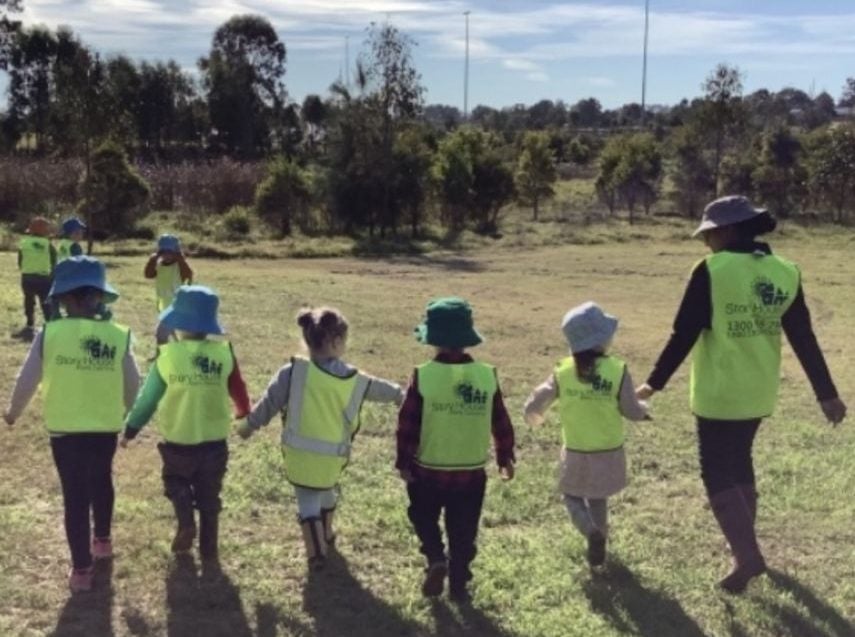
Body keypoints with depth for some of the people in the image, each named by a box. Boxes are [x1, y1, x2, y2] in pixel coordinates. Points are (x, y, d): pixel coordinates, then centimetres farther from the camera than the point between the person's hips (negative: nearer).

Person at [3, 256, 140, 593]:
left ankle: (81, 569, 15)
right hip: (106, 428, 2)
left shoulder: (49, 333, -13)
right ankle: (102, 540, 46)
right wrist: (131, 415, 20)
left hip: (65, 429, -2)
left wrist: (13, 410, 14)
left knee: (75, 496, 9)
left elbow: (27, 379, -5)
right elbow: (132, 385, -1)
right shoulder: (119, 335, -9)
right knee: (101, 483, 27)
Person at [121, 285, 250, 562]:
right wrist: (244, 414, 27)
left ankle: (185, 523, 3)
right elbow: (238, 389, 5)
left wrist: (130, 430, 10)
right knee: (209, 496, 18)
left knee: (176, 482, 25)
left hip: (178, 441, -1)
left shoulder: (167, 355, -13)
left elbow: (148, 397, -5)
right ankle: (209, 548, 22)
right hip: (215, 440, 1)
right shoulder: (224, 353, -9)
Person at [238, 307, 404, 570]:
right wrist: (399, 393, 38)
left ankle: (316, 552, 7)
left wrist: (250, 424, 13)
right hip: (332, 456, 2)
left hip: (300, 453, -2)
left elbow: (269, 402, -5)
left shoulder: (293, 372, -13)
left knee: (308, 502, 11)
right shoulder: (355, 379, -5)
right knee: (326, 491, 30)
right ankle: (326, 535, 49)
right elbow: (378, 388, 16)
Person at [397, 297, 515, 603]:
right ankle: (459, 584, 20)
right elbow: (501, 423, 2)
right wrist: (505, 457, 16)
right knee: (463, 533, 15)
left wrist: (403, 462, 2)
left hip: (428, 470, -2)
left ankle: (436, 558, 3)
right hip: (472, 472, 2)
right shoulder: (488, 376, -7)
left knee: (423, 517, 22)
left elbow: (407, 424, -10)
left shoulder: (423, 376, -15)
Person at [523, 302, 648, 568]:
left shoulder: (562, 372, -12)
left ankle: (592, 533, -8)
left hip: (576, 454, 0)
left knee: (572, 496, 17)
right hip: (609, 454, 1)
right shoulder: (618, 371, -17)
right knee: (598, 500, 23)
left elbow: (533, 407, -7)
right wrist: (643, 409, 14)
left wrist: (535, 419, 16)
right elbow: (632, 411, -10)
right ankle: (599, 540, 30)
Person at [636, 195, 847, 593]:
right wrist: (826, 393, 9)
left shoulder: (712, 271, -16)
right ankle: (744, 543, 32)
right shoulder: (785, 273, 1)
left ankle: (747, 556, -9)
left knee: (717, 473, 2)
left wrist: (655, 383, -4)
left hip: (719, 393, -6)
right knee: (740, 464, 23)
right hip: (760, 392, 6)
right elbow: (804, 339, 4)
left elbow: (684, 335, -14)